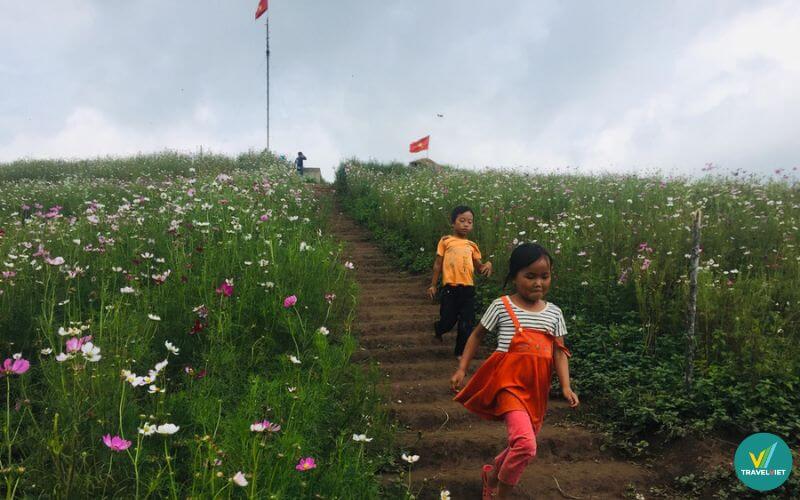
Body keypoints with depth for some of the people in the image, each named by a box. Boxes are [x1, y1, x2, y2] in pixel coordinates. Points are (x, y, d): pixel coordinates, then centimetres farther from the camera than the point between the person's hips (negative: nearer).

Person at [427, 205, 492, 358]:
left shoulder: (472, 246, 10)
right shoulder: (446, 241, 1)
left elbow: (478, 267, 15)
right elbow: (438, 264, 5)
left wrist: (487, 265, -8)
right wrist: (433, 285, 4)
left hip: (468, 288, 3)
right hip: (450, 288, -3)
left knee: (467, 324, 4)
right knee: (448, 321, 3)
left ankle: (461, 351, 20)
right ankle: (438, 329, 38)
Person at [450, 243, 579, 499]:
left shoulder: (554, 313, 6)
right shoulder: (501, 306, -4)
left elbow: (559, 352, 4)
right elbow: (477, 335, 6)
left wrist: (566, 386, -9)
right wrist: (462, 369, 2)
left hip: (537, 387, 5)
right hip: (509, 382, -5)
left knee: (523, 447, 14)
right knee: (525, 445, -21)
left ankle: (491, 474, 44)